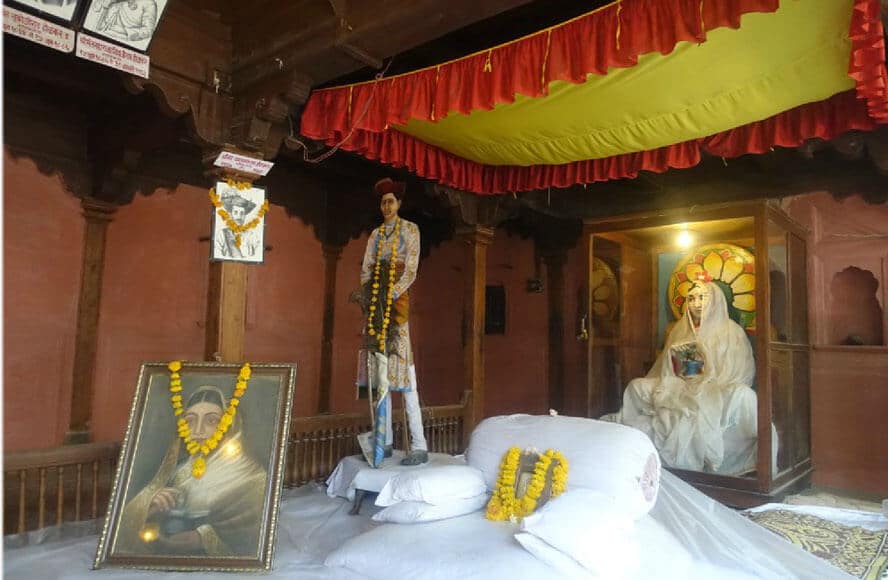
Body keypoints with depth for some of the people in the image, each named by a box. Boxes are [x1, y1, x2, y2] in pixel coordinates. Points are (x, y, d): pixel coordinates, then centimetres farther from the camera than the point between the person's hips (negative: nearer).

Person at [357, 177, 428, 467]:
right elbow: (365, 268, 12)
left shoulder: (409, 229, 4)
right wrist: (368, 295, -5)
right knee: (380, 373, 5)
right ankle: (384, 441, 12)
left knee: (402, 370, -12)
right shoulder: (376, 234, 19)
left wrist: (391, 295, -16)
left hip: (397, 299, -5)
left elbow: (411, 271, -5)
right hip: (376, 303, 5)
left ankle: (419, 446, -10)